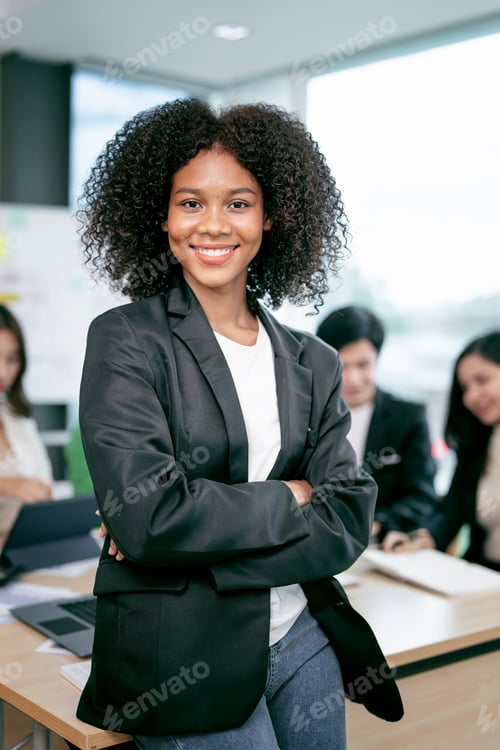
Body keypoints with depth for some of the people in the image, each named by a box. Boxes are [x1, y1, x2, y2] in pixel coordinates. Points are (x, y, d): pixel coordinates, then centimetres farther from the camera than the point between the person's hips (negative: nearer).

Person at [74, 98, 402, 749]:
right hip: (179, 663, -4)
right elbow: (146, 516, -21)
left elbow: (350, 519, -5)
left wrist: (199, 541, -17)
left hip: (302, 641, 5)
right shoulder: (125, 341, -11)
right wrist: (287, 500, -10)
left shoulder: (312, 364, 3)